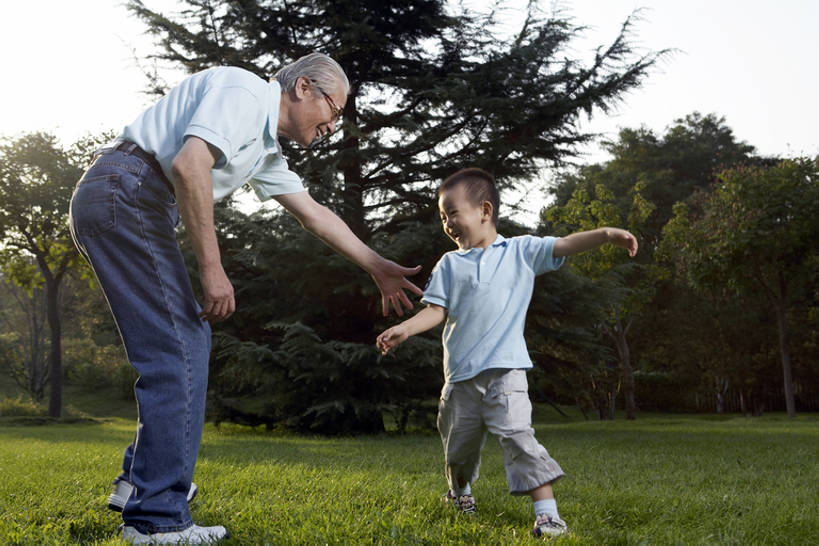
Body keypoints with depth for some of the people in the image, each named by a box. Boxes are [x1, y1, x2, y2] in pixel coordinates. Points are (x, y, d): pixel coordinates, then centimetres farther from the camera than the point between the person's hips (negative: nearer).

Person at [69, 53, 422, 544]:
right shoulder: (245, 91, -8)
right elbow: (188, 164, -24)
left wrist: (378, 268, 31)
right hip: (123, 194, -11)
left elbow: (314, 214, 28)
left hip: (120, 208, 11)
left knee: (191, 336, 16)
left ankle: (140, 479, 21)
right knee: (178, 352, -10)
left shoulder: (266, 146, 22)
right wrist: (212, 269, -22)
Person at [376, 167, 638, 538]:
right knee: (459, 443, 15)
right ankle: (460, 491, 45)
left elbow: (565, 245, -5)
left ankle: (547, 513, -15)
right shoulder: (449, 264, 9)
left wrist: (606, 234, -20)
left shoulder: (522, 251, 4)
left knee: (517, 434, -19)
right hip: (461, 375, 3)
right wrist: (405, 328, -13)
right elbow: (437, 310, 4)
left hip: (505, 371, -3)